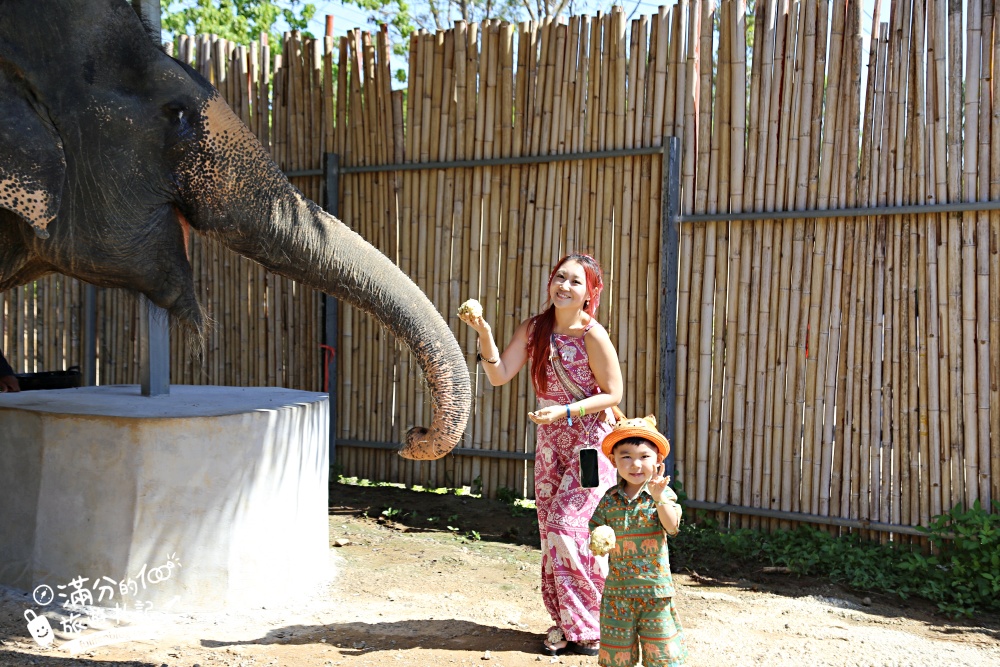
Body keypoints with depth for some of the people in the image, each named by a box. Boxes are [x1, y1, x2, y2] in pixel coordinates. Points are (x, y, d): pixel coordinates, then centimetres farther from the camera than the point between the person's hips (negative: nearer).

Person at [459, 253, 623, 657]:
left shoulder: (592, 336, -17)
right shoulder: (533, 330, -2)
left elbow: (613, 394, -12)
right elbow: (499, 376, -6)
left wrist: (565, 411, -22)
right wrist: (484, 334, -21)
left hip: (590, 442, -6)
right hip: (551, 441, 6)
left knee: (570, 528, -9)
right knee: (551, 532, 8)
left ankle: (590, 627, 6)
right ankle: (564, 623, 20)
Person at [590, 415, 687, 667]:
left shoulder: (663, 493, -4)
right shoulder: (610, 498, 2)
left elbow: (672, 527, -17)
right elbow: (595, 530, 6)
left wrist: (660, 498, -30)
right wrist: (598, 540, -16)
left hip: (655, 583, -2)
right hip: (618, 585, 2)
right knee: (617, 645, 9)